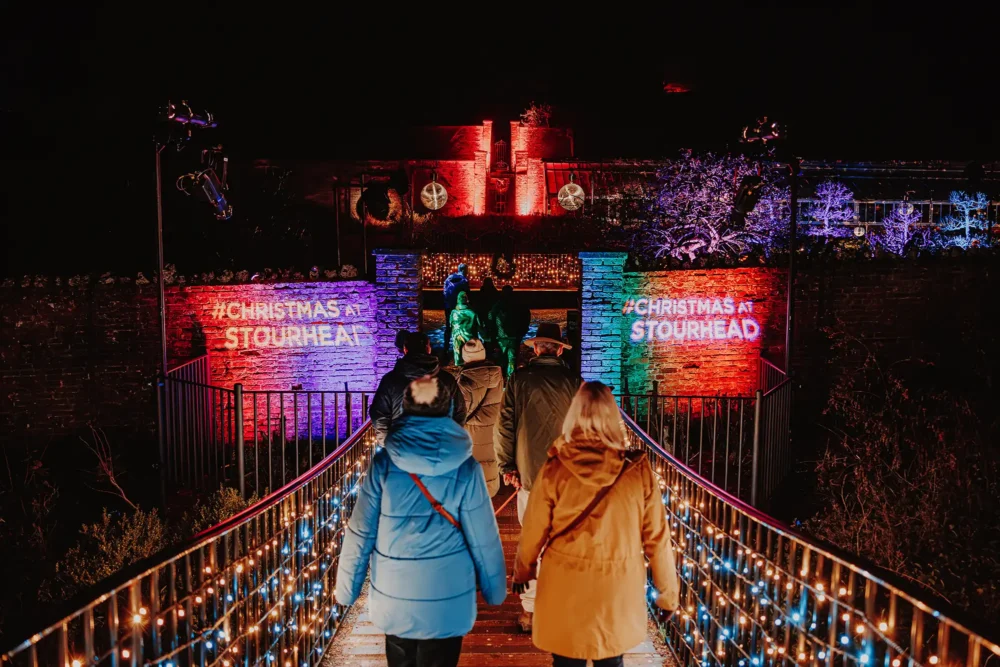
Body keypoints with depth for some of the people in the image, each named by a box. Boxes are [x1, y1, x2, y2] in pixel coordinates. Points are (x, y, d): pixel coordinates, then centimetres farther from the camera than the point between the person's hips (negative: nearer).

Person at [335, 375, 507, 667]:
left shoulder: (384, 464, -11)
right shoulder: (465, 469, -13)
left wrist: (346, 589, 8)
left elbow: (360, 534, -6)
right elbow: (483, 539, -9)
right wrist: (494, 590, 7)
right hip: (447, 600, -1)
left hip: (393, 598, 1)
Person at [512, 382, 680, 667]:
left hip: (565, 589, -1)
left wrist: (522, 573, 15)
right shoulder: (638, 471, -12)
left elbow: (533, 533, -4)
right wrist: (668, 590, 10)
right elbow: (656, 538, -6)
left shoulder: (555, 469, -13)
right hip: (617, 591, 1)